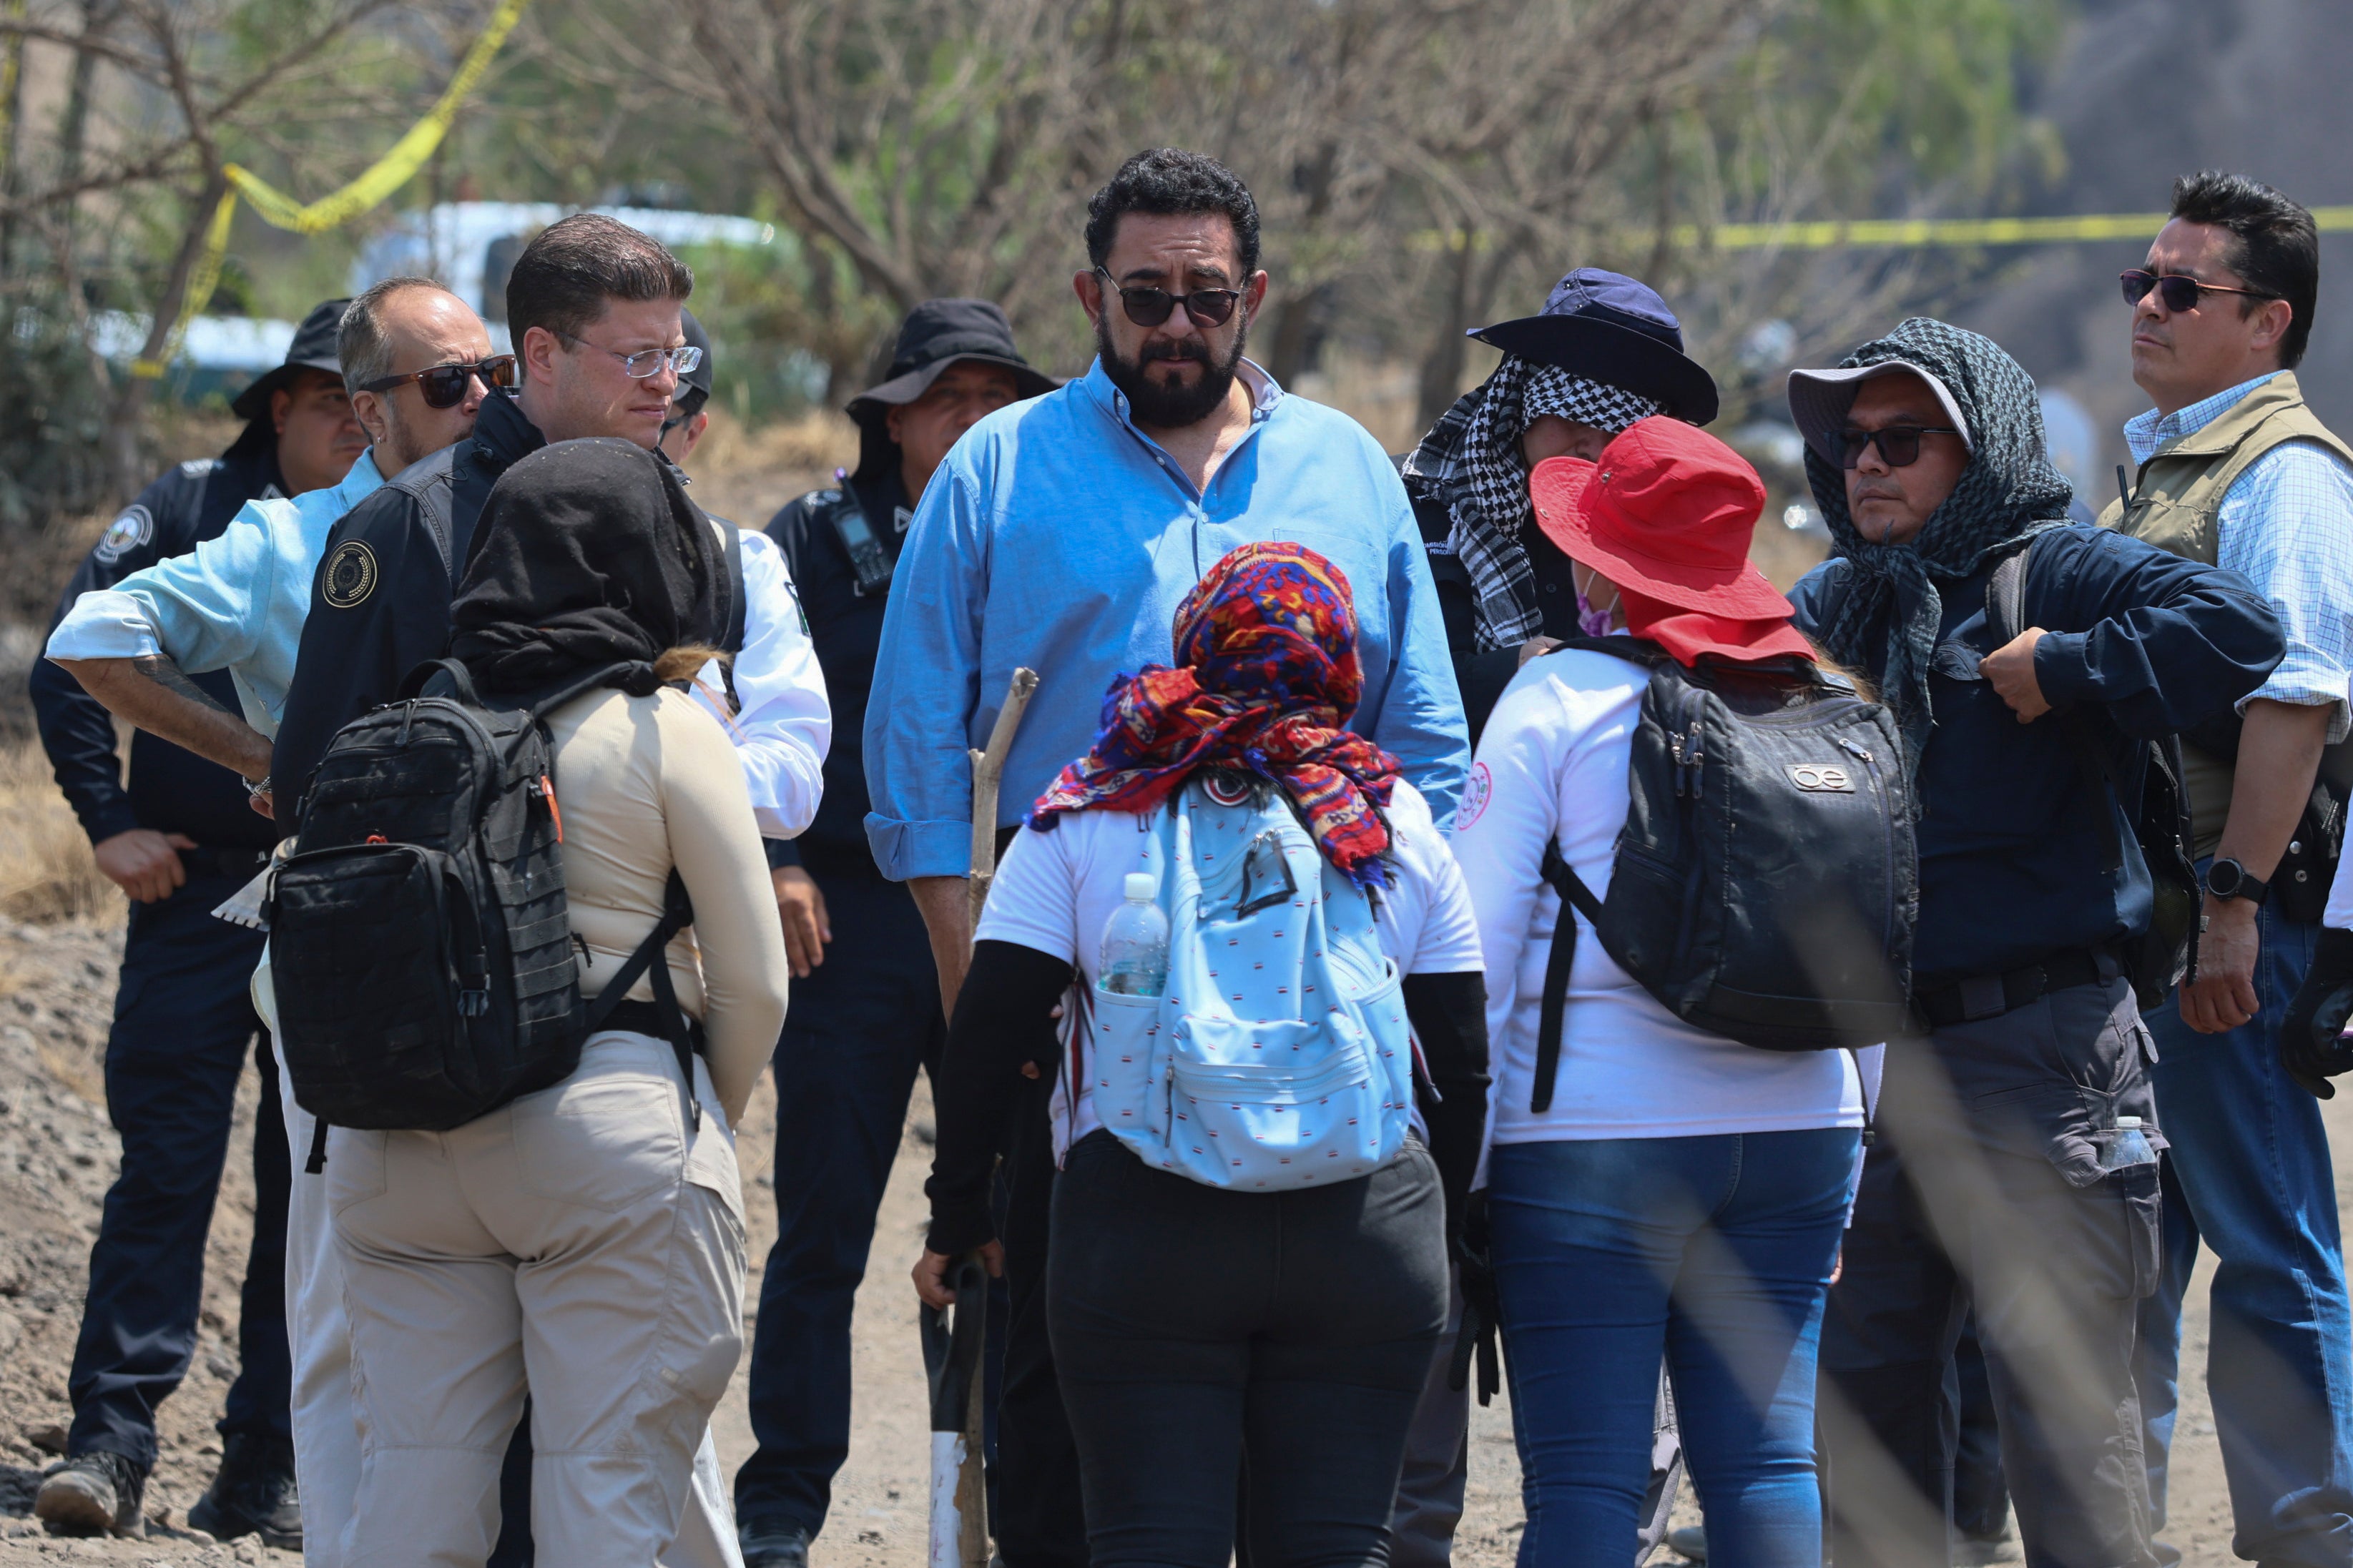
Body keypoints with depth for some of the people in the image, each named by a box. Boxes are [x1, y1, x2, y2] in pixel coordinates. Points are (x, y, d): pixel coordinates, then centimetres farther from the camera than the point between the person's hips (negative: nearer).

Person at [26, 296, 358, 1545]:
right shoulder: (195, 508, 3)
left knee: (314, 1186, 4)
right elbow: (69, 662, 3)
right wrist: (111, 822, -3)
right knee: (165, 1166, -8)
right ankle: (112, 1443, -7)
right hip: (197, 888, -2)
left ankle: (267, 1471, 10)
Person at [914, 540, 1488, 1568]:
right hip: (1367, 1230, 1)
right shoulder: (1396, 827, 8)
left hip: (1140, 1215, -1)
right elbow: (1463, 1070, 9)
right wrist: (1434, 1231, 21)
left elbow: (988, 1040, 0)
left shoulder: (1083, 820, 4)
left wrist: (959, 1214, 10)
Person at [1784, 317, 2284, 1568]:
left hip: (2038, 1053, -7)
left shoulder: (2057, 572, -6)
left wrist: (2061, 674, -19)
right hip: (1870, 1056, 7)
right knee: (1863, 1385, 14)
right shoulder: (1829, 606, 15)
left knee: (2060, 1394, -6)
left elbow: (2237, 629, -22)